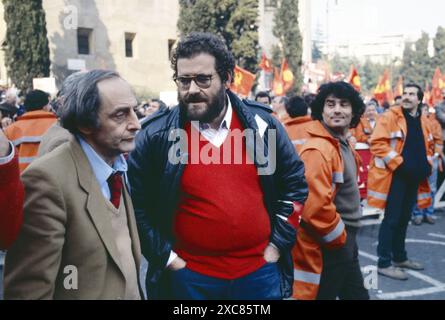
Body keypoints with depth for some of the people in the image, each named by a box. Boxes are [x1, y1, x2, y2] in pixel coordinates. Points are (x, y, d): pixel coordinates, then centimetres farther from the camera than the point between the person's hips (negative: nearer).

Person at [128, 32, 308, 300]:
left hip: (260, 271, 2)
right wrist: (165, 256, -4)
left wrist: (278, 243, 2)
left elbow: (295, 183, 6)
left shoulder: (262, 123, -3)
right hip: (190, 277, -1)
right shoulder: (157, 135, -9)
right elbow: (135, 202, -1)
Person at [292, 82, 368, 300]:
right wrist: (339, 237, -16)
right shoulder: (318, 149, -22)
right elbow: (315, 206, -30)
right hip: (327, 248, -10)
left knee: (357, 295, 23)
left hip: (343, 242, 10)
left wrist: (347, 237, 16)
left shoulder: (344, 145, 11)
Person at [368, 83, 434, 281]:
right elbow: (377, 143, -17)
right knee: (392, 219, -3)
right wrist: (398, 163, -20)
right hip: (395, 176, -7)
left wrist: (426, 164, 7)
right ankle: (384, 263, 5)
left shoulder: (422, 121, 12)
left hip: (413, 178, 7)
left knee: (404, 219, 17)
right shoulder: (390, 117, -10)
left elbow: (428, 145, 24)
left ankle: (399, 257, 30)